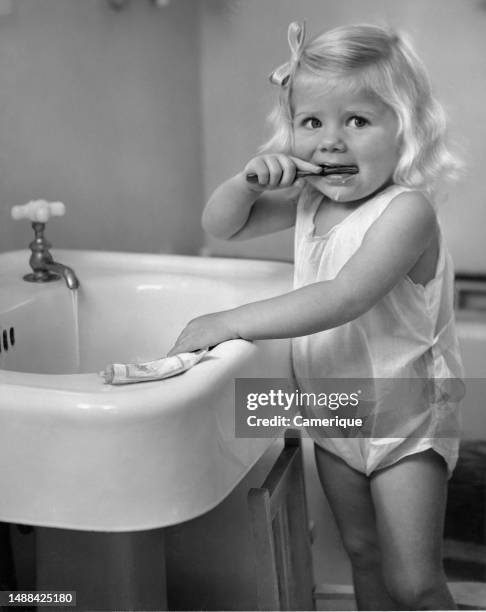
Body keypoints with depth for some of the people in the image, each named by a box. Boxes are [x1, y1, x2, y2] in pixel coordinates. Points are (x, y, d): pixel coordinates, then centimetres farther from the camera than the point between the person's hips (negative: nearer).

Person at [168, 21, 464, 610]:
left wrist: (229, 321, -36)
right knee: (362, 553, 21)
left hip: (405, 424, -6)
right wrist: (250, 179, -17)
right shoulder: (308, 198, -2)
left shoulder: (406, 209, -25)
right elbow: (220, 226, 5)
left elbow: (344, 299, -36)